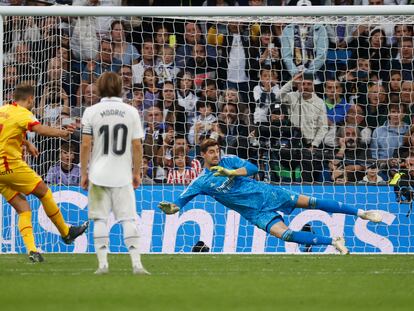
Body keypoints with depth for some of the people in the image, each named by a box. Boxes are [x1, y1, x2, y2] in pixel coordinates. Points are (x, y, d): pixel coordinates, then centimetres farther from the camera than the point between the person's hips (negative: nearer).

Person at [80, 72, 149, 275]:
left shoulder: (91, 112, -1)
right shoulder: (131, 112, 2)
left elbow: (86, 145, -3)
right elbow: (137, 146, 1)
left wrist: (83, 173, 4)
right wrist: (137, 173, 10)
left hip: (98, 174, -1)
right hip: (123, 175, 1)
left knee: (100, 220, 4)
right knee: (128, 219, 1)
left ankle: (103, 263, 0)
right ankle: (136, 264, -6)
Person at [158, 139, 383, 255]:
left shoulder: (228, 161, -1)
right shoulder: (201, 182, -4)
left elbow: (252, 168, -11)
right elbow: (181, 201, -7)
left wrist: (231, 172, -26)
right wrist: (171, 208, -29)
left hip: (267, 194, 1)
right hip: (256, 213, -1)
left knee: (310, 202, -4)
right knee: (284, 234, -25)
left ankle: (361, 212, 3)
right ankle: (333, 242, -16)